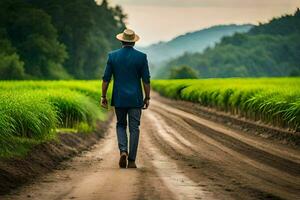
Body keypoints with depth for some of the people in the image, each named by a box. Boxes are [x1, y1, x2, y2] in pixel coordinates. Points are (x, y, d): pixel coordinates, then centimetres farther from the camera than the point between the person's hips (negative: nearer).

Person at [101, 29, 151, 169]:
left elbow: (106, 78, -1)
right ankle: (131, 160, 3)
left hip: (119, 99, 1)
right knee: (134, 128, 5)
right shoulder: (141, 57, -5)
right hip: (135, 99, -1)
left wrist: (103, 96, 7)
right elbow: (146, 80, -4)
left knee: (121, 125, 17)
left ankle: (123, 151, -5)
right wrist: (147, 98, 5)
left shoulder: (112, 56, -2)